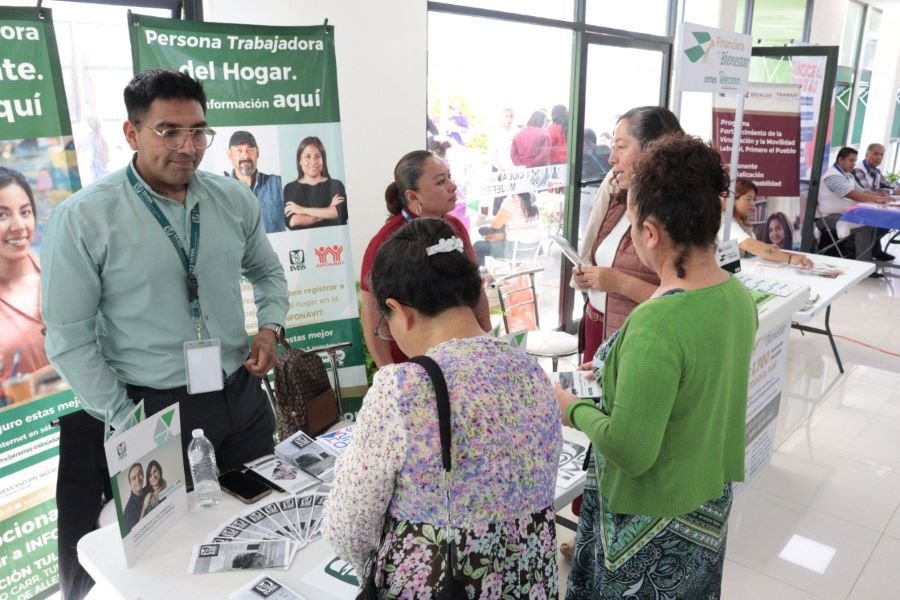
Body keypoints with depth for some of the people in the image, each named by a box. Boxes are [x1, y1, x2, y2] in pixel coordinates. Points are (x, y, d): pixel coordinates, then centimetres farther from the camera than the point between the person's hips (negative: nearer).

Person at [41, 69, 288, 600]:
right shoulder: (83, 218, -12)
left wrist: (270, 328, -3)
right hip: (153, 409, -4)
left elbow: (268, 272, 16)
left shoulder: (236, 200, 0)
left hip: (242, 396, 4)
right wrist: (126, 426, -12)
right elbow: (69, 339, -10)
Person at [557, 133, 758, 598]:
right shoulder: (737, 295, -6)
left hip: (654, 521, -7)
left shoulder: (656, 326, -33)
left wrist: (574, 409, -13)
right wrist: (622, 376, 10)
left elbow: (629, 452, -29)